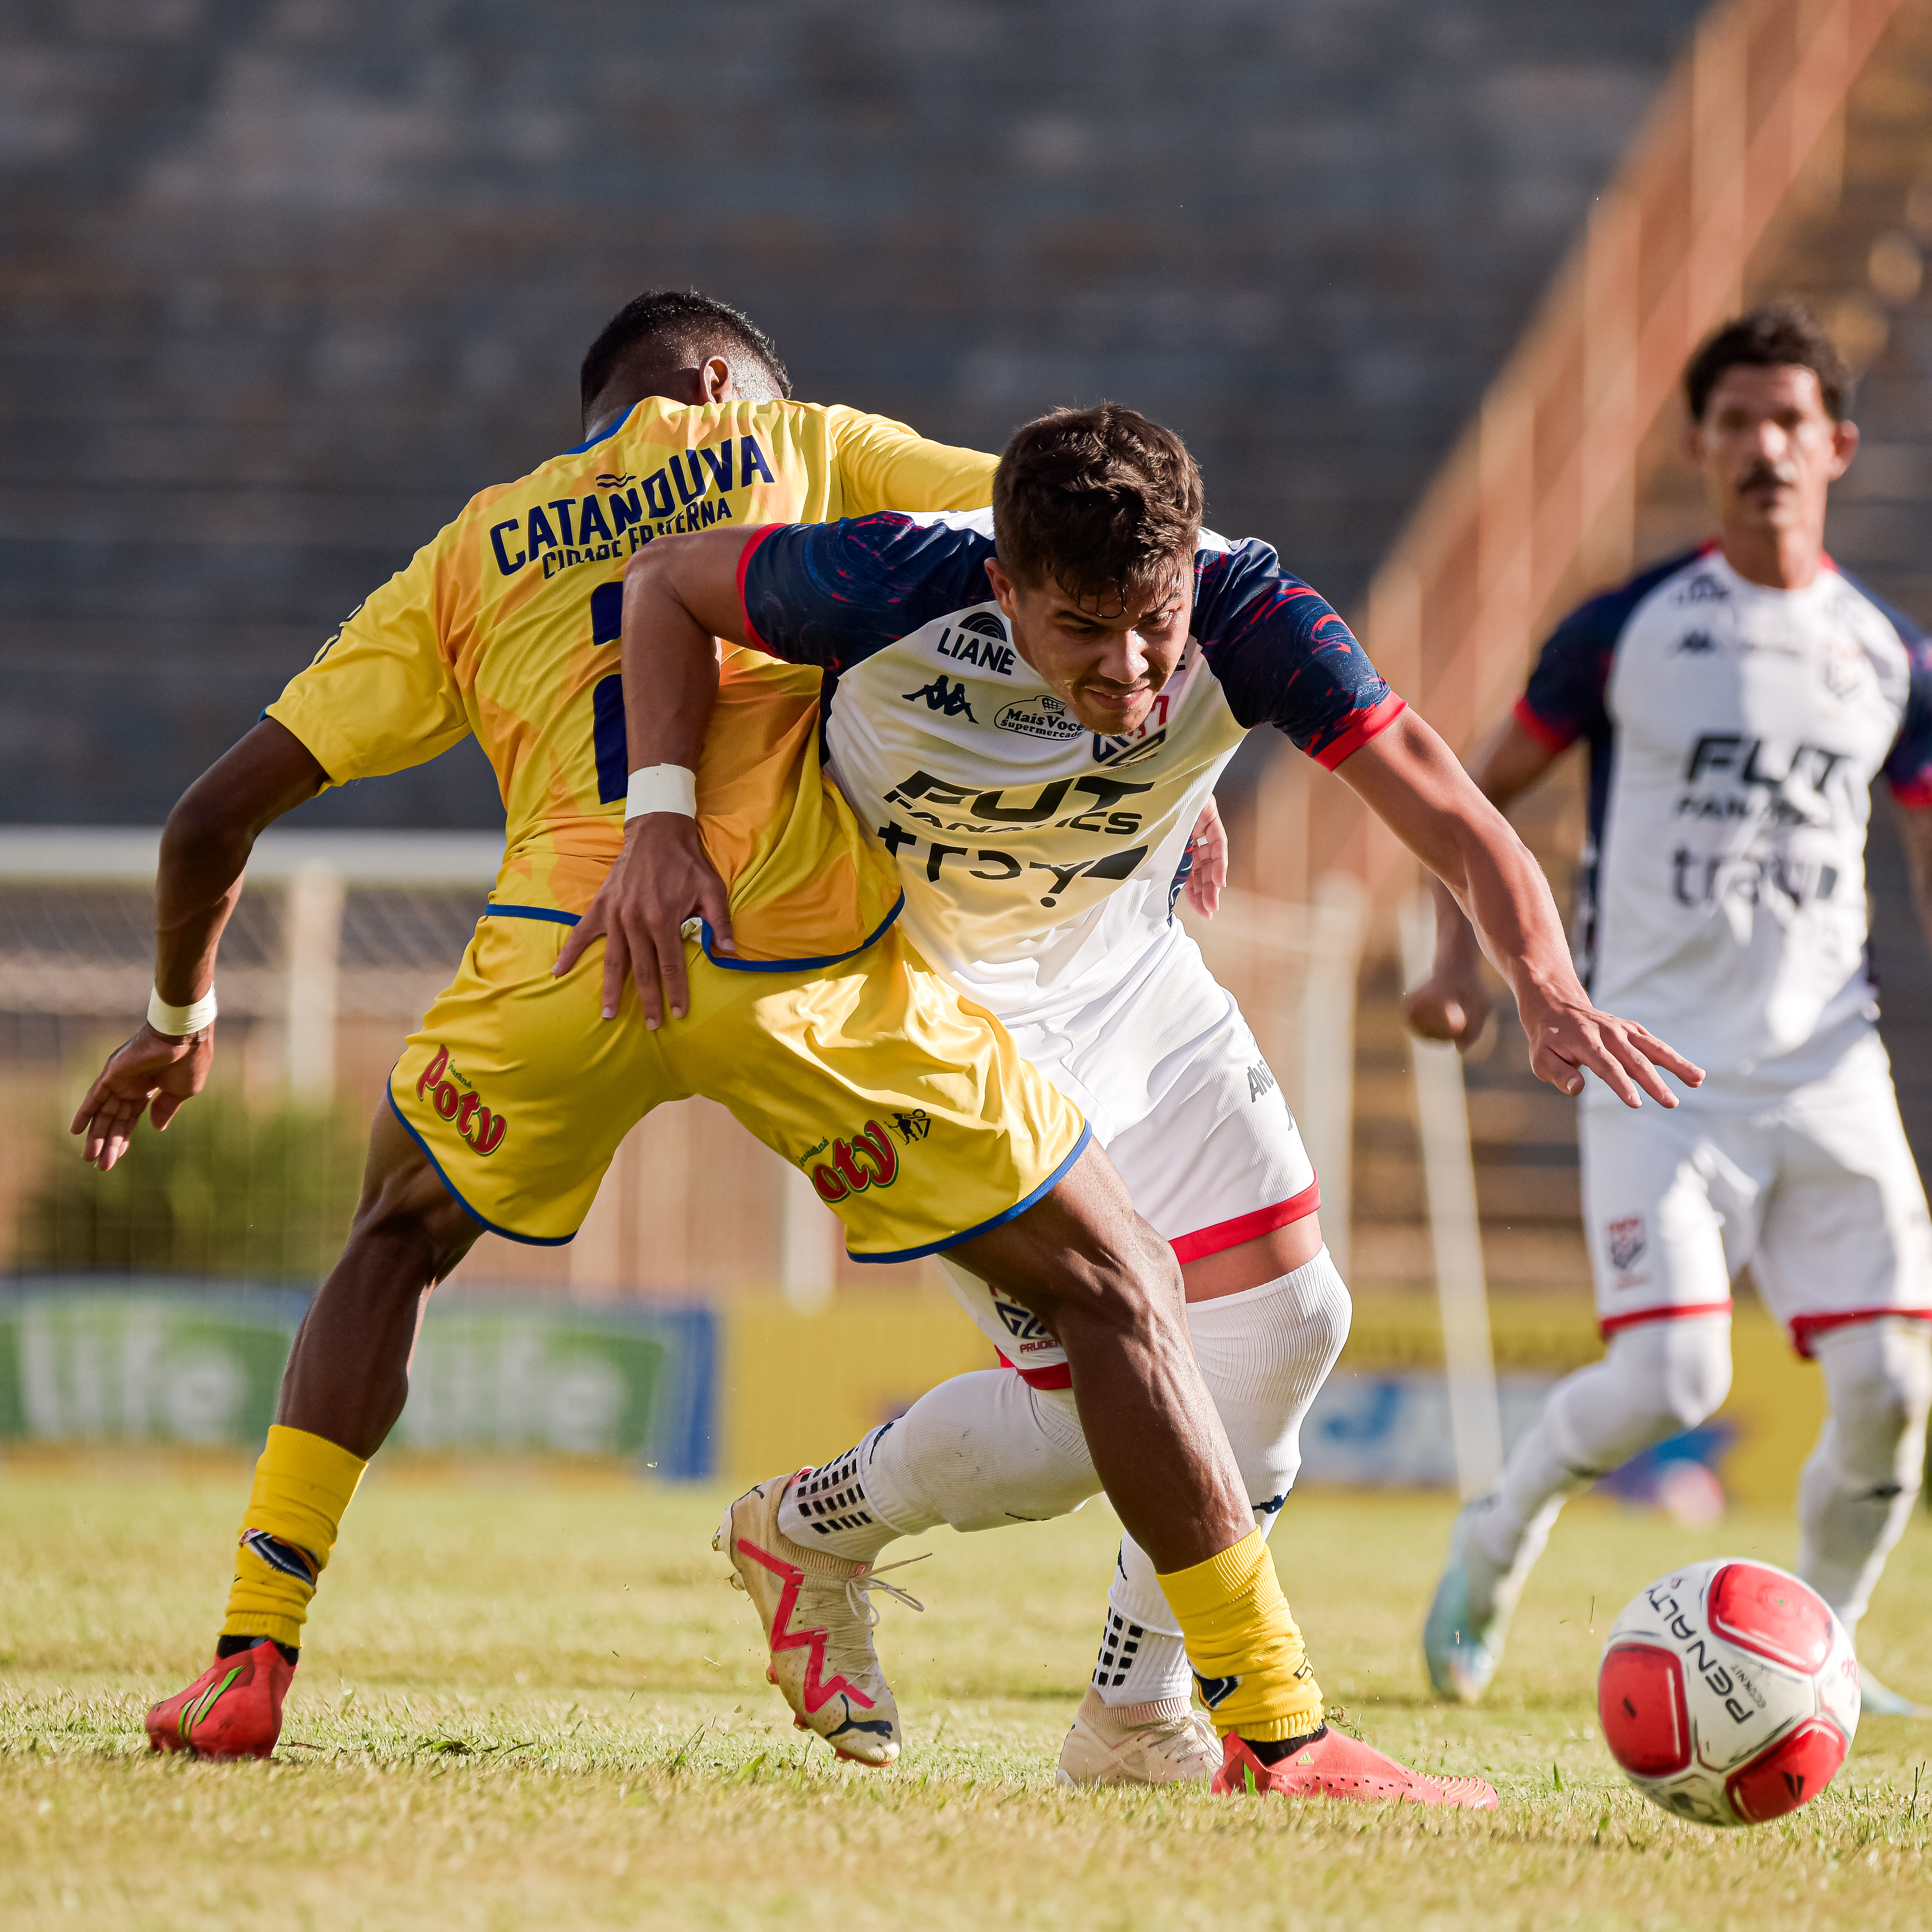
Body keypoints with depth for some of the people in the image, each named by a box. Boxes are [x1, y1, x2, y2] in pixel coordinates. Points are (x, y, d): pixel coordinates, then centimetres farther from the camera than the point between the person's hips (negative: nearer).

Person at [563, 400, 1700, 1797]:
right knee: (1100, 1400, -12)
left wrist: (1546, 986, -50)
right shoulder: (899, 589, -35)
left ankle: (1139, 1728, 17)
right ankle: (805, 1533, 18)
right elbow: (667, 583, -17)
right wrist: (663, 823, -29)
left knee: (1284, 1324, 0)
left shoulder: (1243, 616, -28)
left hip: (1130, 983, 5)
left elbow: (1457, 822, -31)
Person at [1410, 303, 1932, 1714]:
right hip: (1658, 1066, -3)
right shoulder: (1626, 632, 0)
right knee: (1669, 1378, -17)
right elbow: (1482, 791, 8)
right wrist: (1462, 955, -6)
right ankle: (1499, 1540, 13)